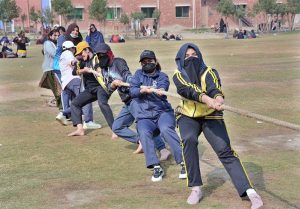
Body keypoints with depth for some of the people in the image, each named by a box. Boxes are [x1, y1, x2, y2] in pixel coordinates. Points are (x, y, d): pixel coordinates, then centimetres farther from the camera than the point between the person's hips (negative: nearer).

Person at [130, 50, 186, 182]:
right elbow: (132, 91, -3)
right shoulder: (138, 74, 14)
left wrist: (148, 89, -35)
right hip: (144, 116, 1)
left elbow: (161, 91, -15)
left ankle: (184, 162, -29)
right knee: (144, 133, -30)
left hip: (163, 112, -1)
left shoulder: (162, 76, 8)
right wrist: (142, 90, -23)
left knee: (166, 129, -32)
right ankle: (156, 168, -31)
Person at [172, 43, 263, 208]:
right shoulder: (179, 76, -4)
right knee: (189, 140, -30)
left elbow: (214, 89, -26)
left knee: (225, 150, -17)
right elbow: (187, 90, -27)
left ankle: (250, 192, -23)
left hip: (211, 116, 0)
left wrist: (218, 98, -52)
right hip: (188, 116, 0)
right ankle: (196, 189, -22)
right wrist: (206, 99, -48)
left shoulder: (209, 73, -4)